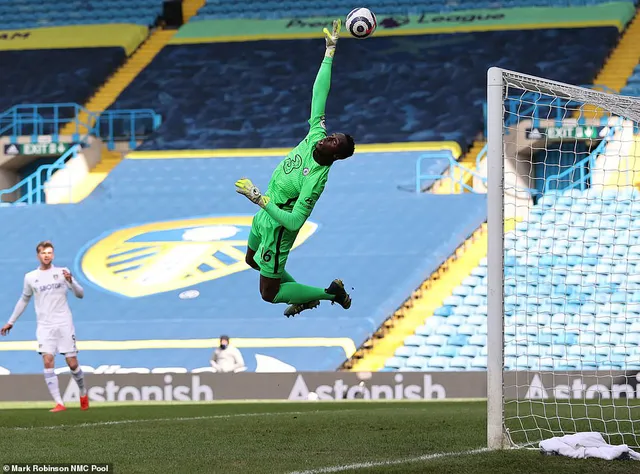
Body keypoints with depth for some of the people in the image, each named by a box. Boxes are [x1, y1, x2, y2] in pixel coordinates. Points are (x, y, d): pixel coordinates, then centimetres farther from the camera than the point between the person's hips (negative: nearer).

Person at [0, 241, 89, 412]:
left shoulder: (62, 272, 3)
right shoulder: (30, 277, 8)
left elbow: (80, 294, 1)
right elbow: (23, 300, 21)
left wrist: (70, 281, -18)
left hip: (64, 324, -1)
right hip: (44, 326, 1)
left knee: (72, 364, -2)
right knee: (48, 361, -15)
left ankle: (83, 393, 26)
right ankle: (59, 403, -16)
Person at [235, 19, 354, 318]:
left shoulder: (316, 180, -35)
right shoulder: (315, 135, -16)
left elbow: (294, 222, -37)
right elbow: (319, 94, -15)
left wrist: (260, 200, -40)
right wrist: (330, 51, -19)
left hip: (276, 228, -9)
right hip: (265, 215, 9)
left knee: (269, 293, 5)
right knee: (251, 260, 30)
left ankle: (331, 292, 15)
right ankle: (304, 295, 40)